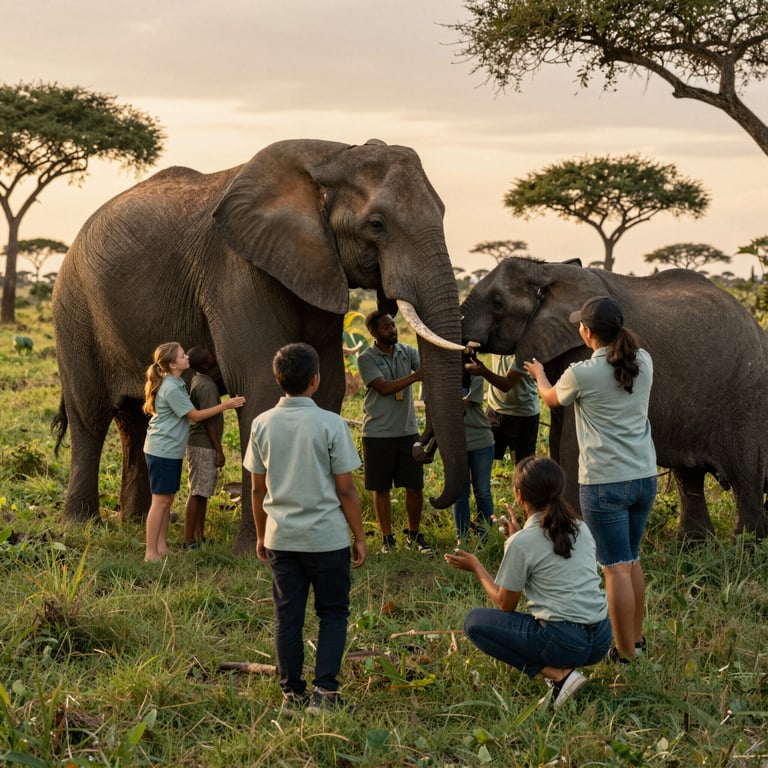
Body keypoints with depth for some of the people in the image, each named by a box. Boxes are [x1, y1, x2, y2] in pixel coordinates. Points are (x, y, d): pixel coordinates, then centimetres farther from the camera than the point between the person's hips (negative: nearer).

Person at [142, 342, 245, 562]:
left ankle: (161, 548, 19)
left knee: (167, 500, 13)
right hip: (162, 451, -10)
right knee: (160, 501, -6)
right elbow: (195, 415, -14)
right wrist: (225, 405, -10)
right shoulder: (171, 389, -21)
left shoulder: (176, 384, 9)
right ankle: (151, 553, -2)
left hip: (171, 451, 10)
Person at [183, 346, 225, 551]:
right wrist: (219, 450, -16)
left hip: (200, 444, 10)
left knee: (202, 493, 14)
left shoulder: (197, 381, 11)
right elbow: (209, 421, -20)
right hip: (204, 447, -10)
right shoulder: (206, 386, -19)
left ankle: (199, 537, 20)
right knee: (197, 493, -6)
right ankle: (189, 542, -4)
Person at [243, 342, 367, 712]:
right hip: (327, 538, -3)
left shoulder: (262, 424, -1)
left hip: (280, 539, 3)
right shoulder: (331, 424, -11)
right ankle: (324, 691, 1)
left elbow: (257, 489, 6)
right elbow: (345, 489, -8)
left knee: (287, 616, 10)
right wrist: (359, 537, 2)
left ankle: (292, 692, 15)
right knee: (333, 613, 9)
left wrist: (261, 534, 18)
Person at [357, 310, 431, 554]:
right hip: (378, 433, -3)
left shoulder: (407, 351, 6)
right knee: (381, 489, 6)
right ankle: (387, 538, 18)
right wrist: (415, 376, -25)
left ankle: (414, 535, 21)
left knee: (415, 486, 5)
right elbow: (384, 387, -18)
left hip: (408, 431, 3)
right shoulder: (367, 358, -6)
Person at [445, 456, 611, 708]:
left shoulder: (522, 543, -9)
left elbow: (504, 605, 1)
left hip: (564, 642, -8)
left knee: (474, 621, 6)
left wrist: (476, 567, 15)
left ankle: (558, 675, -5)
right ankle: (562, 668, 9)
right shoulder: (580, 528, 9)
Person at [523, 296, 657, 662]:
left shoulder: (582, 374, -12)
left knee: (616, 568, 0)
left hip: (604, 482, -6)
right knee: (631, 560, 20)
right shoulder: (643, 362, 0)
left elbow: (551, 398, 11)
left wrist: (539, 374, 32)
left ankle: (626, 652, 6)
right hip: (644, 477, 6)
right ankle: (637, 637, 30)